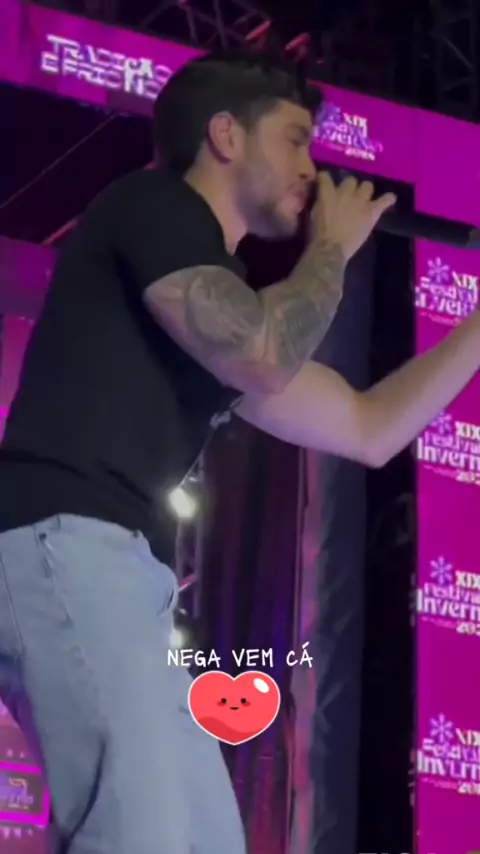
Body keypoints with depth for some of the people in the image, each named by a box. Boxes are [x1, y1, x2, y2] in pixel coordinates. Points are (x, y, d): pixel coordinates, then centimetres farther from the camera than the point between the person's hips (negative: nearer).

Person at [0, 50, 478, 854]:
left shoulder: (224, 300, 27)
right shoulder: (151, 204, 2)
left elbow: (369, 429, 29)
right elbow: (263, 360, -13)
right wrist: (333, 249, 5)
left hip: (102, 557, 10)